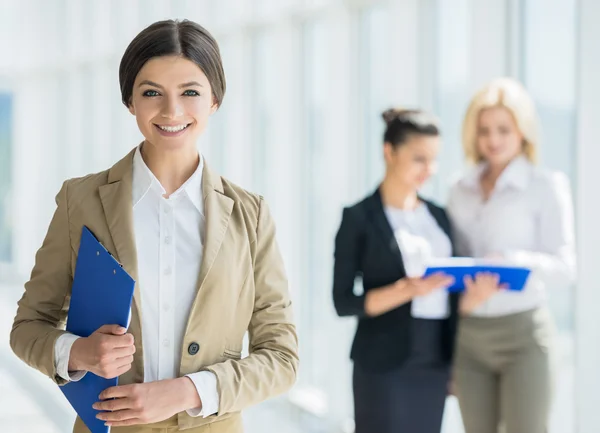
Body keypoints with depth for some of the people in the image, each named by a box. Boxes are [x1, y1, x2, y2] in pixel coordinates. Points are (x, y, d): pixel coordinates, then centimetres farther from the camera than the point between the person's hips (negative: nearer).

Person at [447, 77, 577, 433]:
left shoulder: (547, 186, -2)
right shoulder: (461, 191, 12)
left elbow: (565, 269, -10)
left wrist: (514, 260, -27)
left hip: (523, 332, -4)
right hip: (468, 334, 5)